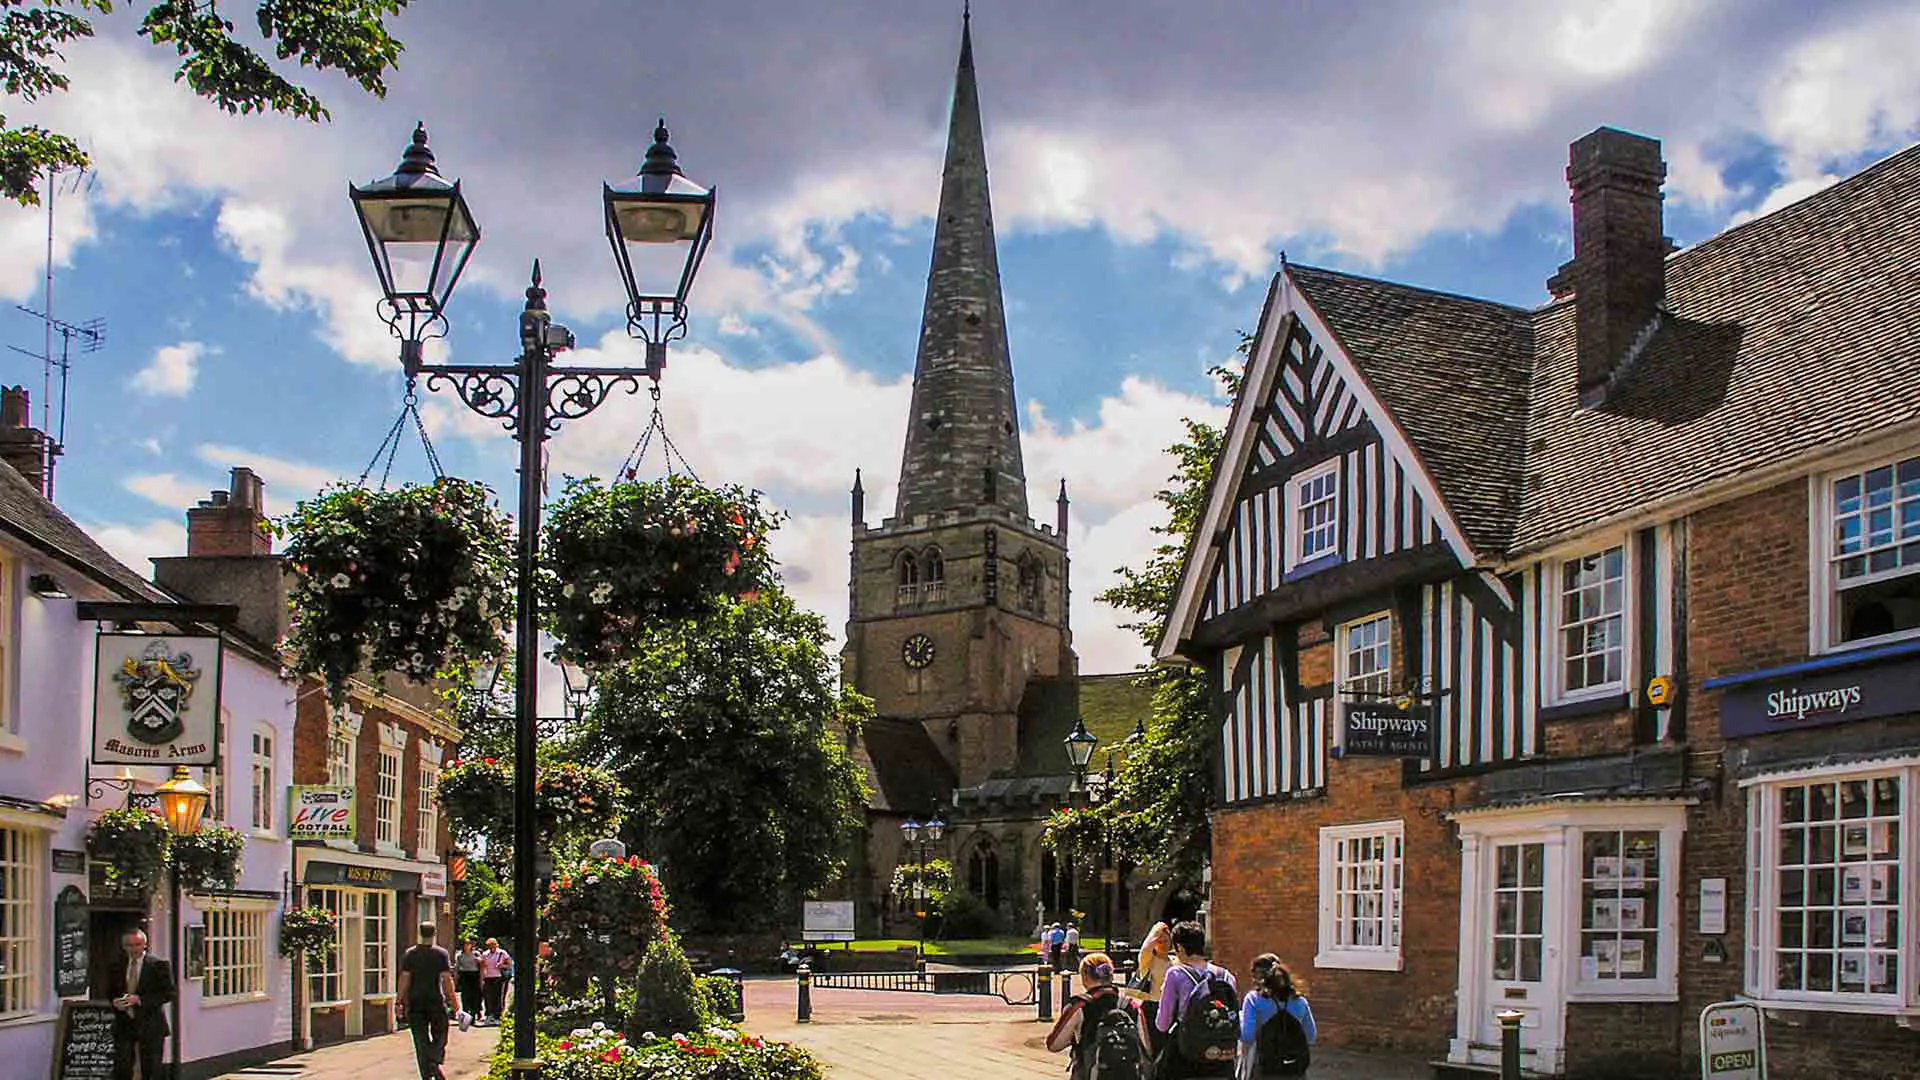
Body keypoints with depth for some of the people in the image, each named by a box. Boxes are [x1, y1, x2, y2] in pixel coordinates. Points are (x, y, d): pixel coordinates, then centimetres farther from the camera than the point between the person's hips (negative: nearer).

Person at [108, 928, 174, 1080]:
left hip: (150, 1026, -3)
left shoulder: (159, 965, -4)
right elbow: (110, 992, 19)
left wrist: (140, 1000, -18)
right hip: (124, 1026, 3)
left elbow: (168, 993, -9)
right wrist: (115, 1002, -5)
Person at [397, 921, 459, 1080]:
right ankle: (435, 1063, -13)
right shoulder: (441, 954, -2)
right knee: (439, 1037, 11)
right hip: (436, 1001, -1)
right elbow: (447, 979, -6)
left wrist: (400, 1002, 1)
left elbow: (404, 979, -2)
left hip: (415, 1003, 1)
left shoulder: (410, 954, 2)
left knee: (421, 1041, 6)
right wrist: (451, 1000, -1)